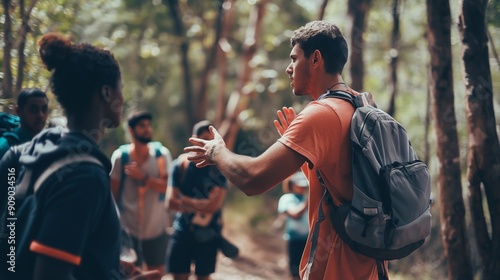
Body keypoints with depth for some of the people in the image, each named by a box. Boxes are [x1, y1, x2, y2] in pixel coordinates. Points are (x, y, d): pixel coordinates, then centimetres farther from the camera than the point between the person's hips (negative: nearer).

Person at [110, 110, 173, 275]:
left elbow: (168, 186, -13)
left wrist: (143, 177, -24)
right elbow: (114, 192, -2)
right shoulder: (120, 156, -9)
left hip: (157, 227, 2)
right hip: (129, 228, -1)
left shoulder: (162, 153, -6)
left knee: (157, 272, 16)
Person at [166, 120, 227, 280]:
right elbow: (171, 202, -7)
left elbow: (214, 205, -13)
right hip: (182, 231, 1)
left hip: (208, 234, -1)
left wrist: (185, 200, -6)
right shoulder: (180, 164, -2)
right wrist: (200, 206, -12)